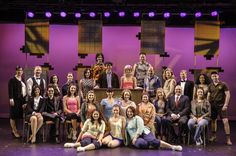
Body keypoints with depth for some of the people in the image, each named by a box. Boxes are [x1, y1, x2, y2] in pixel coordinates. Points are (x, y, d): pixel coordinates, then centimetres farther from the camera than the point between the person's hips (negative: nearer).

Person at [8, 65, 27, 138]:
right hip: (15, 100, -6)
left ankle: (14, 130, 18)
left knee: (18, 115, 8)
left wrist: (24, 100, 12)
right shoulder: (12, 80, -5)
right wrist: (11, 99, -19)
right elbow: (10, 90, -11)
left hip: (21, 100, 6)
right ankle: (14, 131, 7)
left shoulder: (22, 80, 14)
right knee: (13, 115, 0)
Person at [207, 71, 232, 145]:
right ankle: (214, 136, 28)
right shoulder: (210, 86, 8)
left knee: (225, 121, -12)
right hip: (213, 106, 4)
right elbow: (208, 96, 13)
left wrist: (225, 105, -13)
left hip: (221, 106, -4)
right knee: (213, 120, 12)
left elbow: (228, 94, -7)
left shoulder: (223, 84, -4)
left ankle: (228, 139, -7)